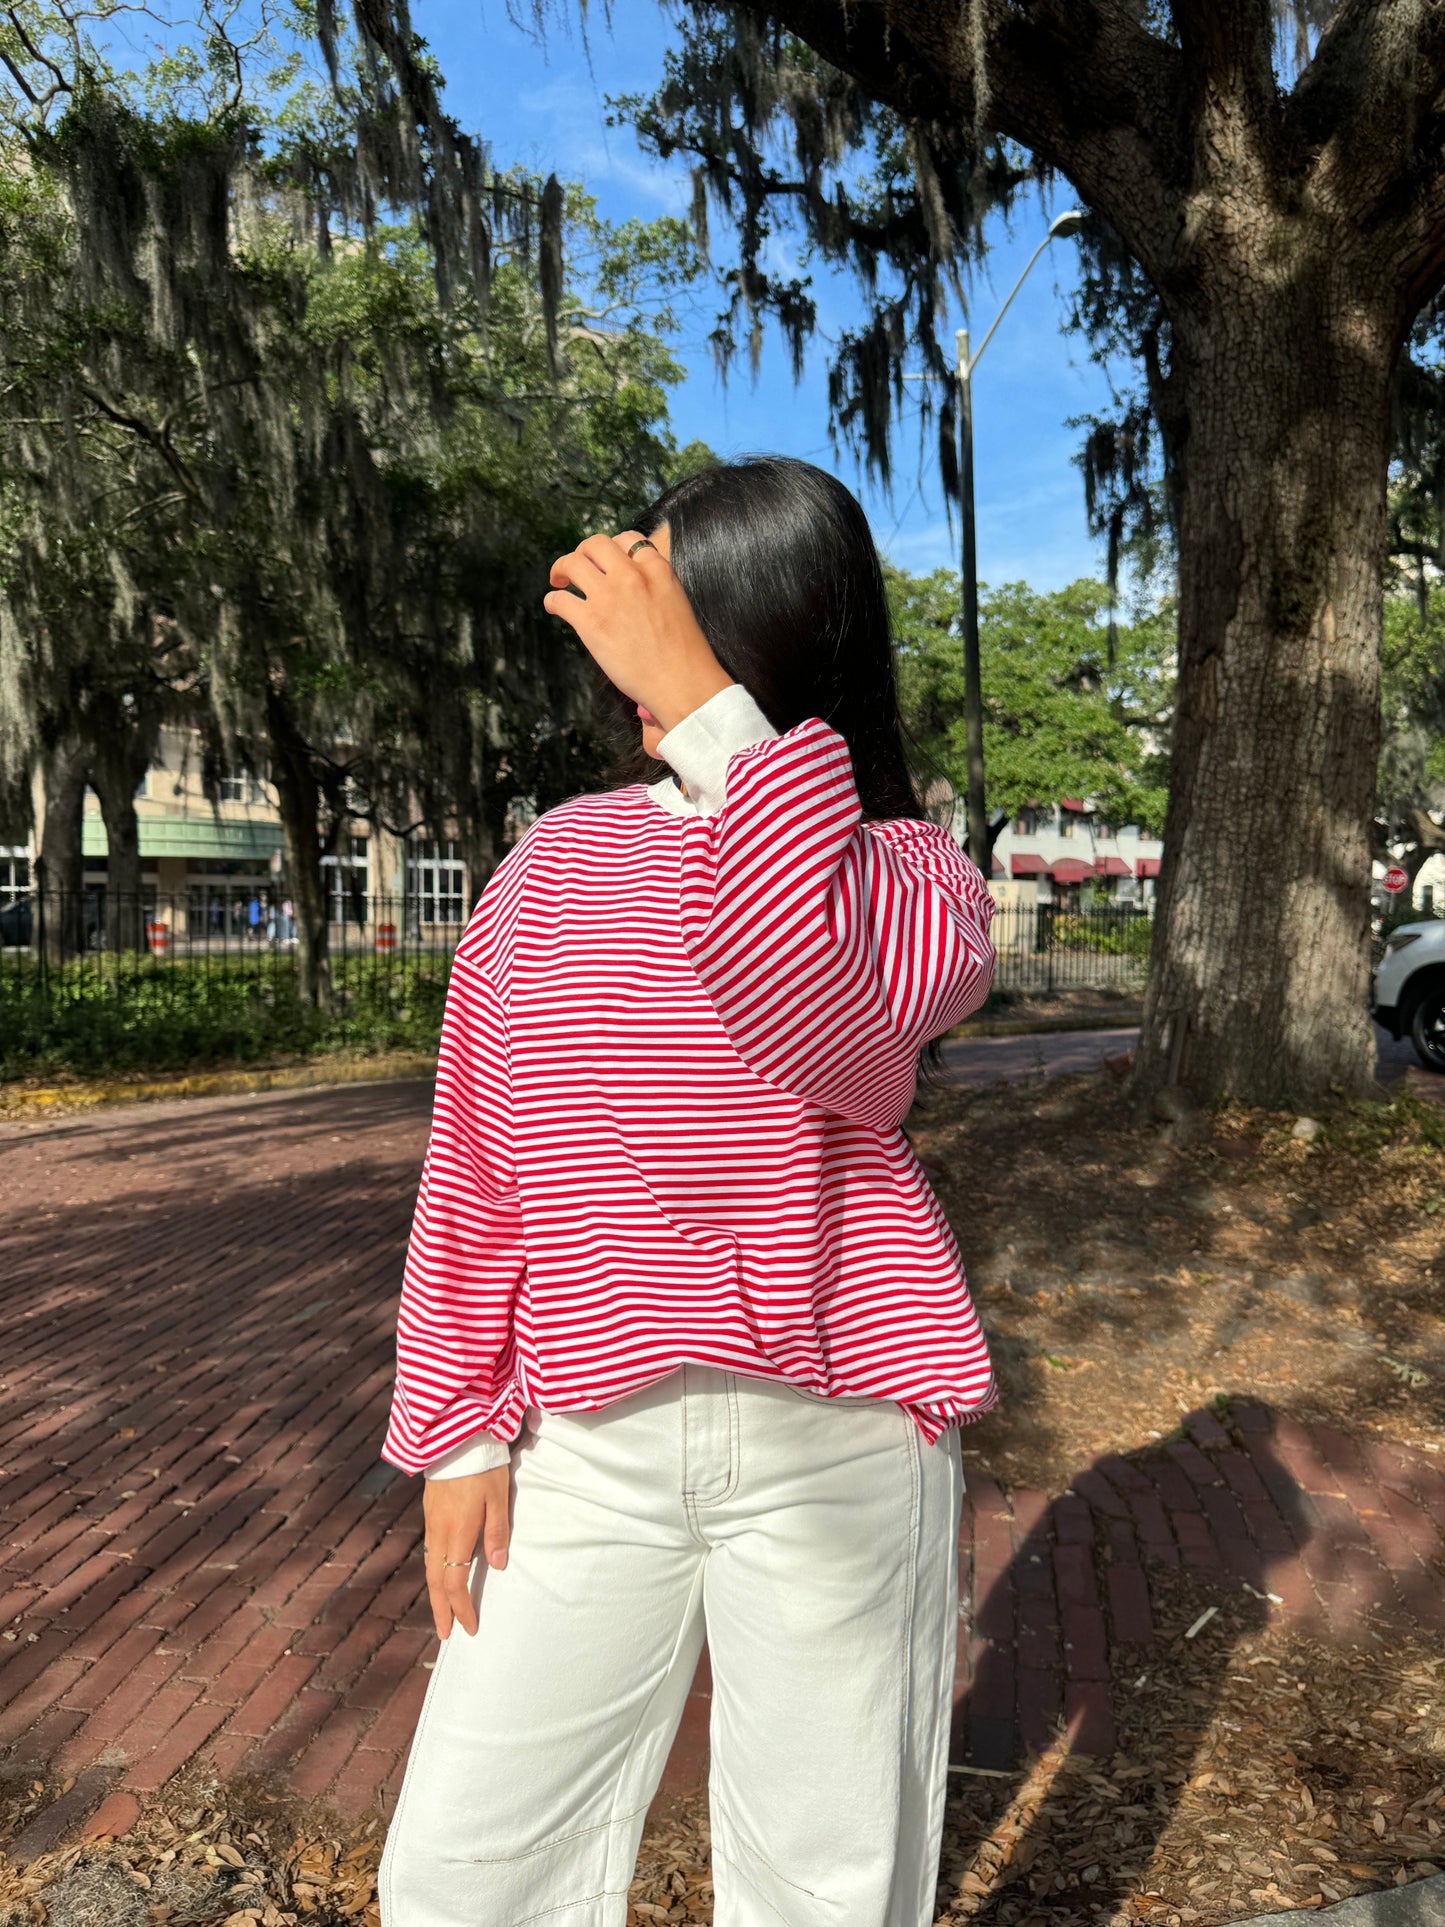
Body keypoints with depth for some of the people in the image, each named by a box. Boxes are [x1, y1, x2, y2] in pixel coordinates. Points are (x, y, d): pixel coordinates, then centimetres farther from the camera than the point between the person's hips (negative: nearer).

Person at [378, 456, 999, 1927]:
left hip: (837, 1430, -2)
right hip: (586, 1433, 3)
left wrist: (702, 705, -31)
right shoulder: (554, 866, 3)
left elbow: (833, 1027, -30)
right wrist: (457, 1425, 4)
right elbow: (476, 1167, 6)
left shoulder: (910, 872, -5)